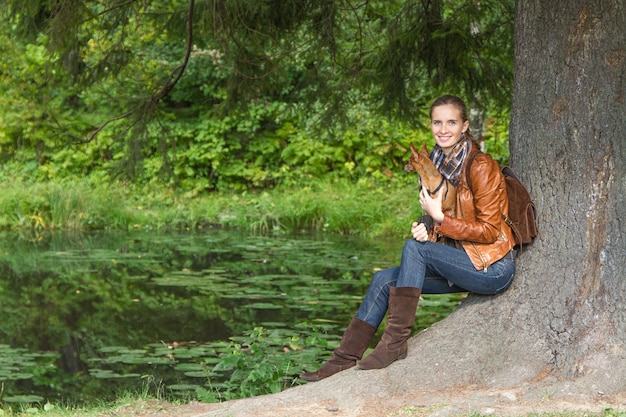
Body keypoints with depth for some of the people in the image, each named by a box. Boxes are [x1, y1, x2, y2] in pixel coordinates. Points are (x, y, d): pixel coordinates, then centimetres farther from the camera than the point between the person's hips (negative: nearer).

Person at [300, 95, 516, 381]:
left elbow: (489, 231, -15)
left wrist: (440, 219, -21)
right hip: (463, 263, 8)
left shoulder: (480, 166, -15)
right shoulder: (438, 163, 10)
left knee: (414, 248, -24)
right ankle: (345, 358, -3)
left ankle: (396, 342, -22)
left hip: (492, 268, -8)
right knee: (383, 279, -3)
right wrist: (426, 230, -8)